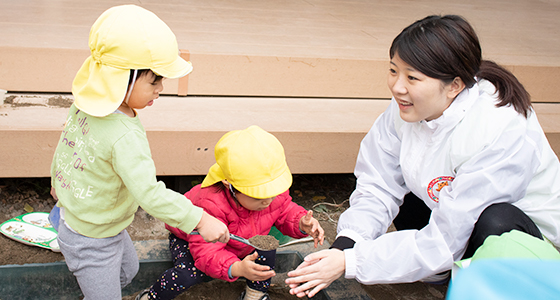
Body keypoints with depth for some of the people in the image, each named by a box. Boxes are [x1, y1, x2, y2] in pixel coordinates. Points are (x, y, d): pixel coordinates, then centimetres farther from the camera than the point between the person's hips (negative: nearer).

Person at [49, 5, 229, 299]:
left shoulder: (85, 105, -10)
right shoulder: (124, 137, -38)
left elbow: (64, 145, 7)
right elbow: (150, 194, -41)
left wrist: (57, 183, 25)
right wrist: (201, 220, -34)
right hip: (93, 245, -9)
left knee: (127, 269, 31)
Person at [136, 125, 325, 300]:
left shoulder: (275, 191, -28)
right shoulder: (210, 205, -47)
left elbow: (285, 212, -8)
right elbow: (207, 254, -47)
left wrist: (302, 224, -32)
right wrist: (237, 269, -66)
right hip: (190, 239, -5)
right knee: (188, 275, -31)